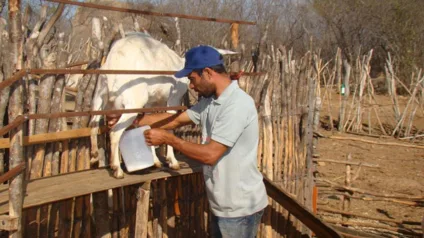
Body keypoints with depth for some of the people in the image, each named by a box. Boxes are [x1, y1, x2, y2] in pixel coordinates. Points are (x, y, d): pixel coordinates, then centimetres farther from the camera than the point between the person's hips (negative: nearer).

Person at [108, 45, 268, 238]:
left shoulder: (237, 105, -24)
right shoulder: (209, 101, 5)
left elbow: (210, 154, -27)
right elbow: (176, 120, 10)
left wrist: (168, 139, -17)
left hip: (240, 208, -8)